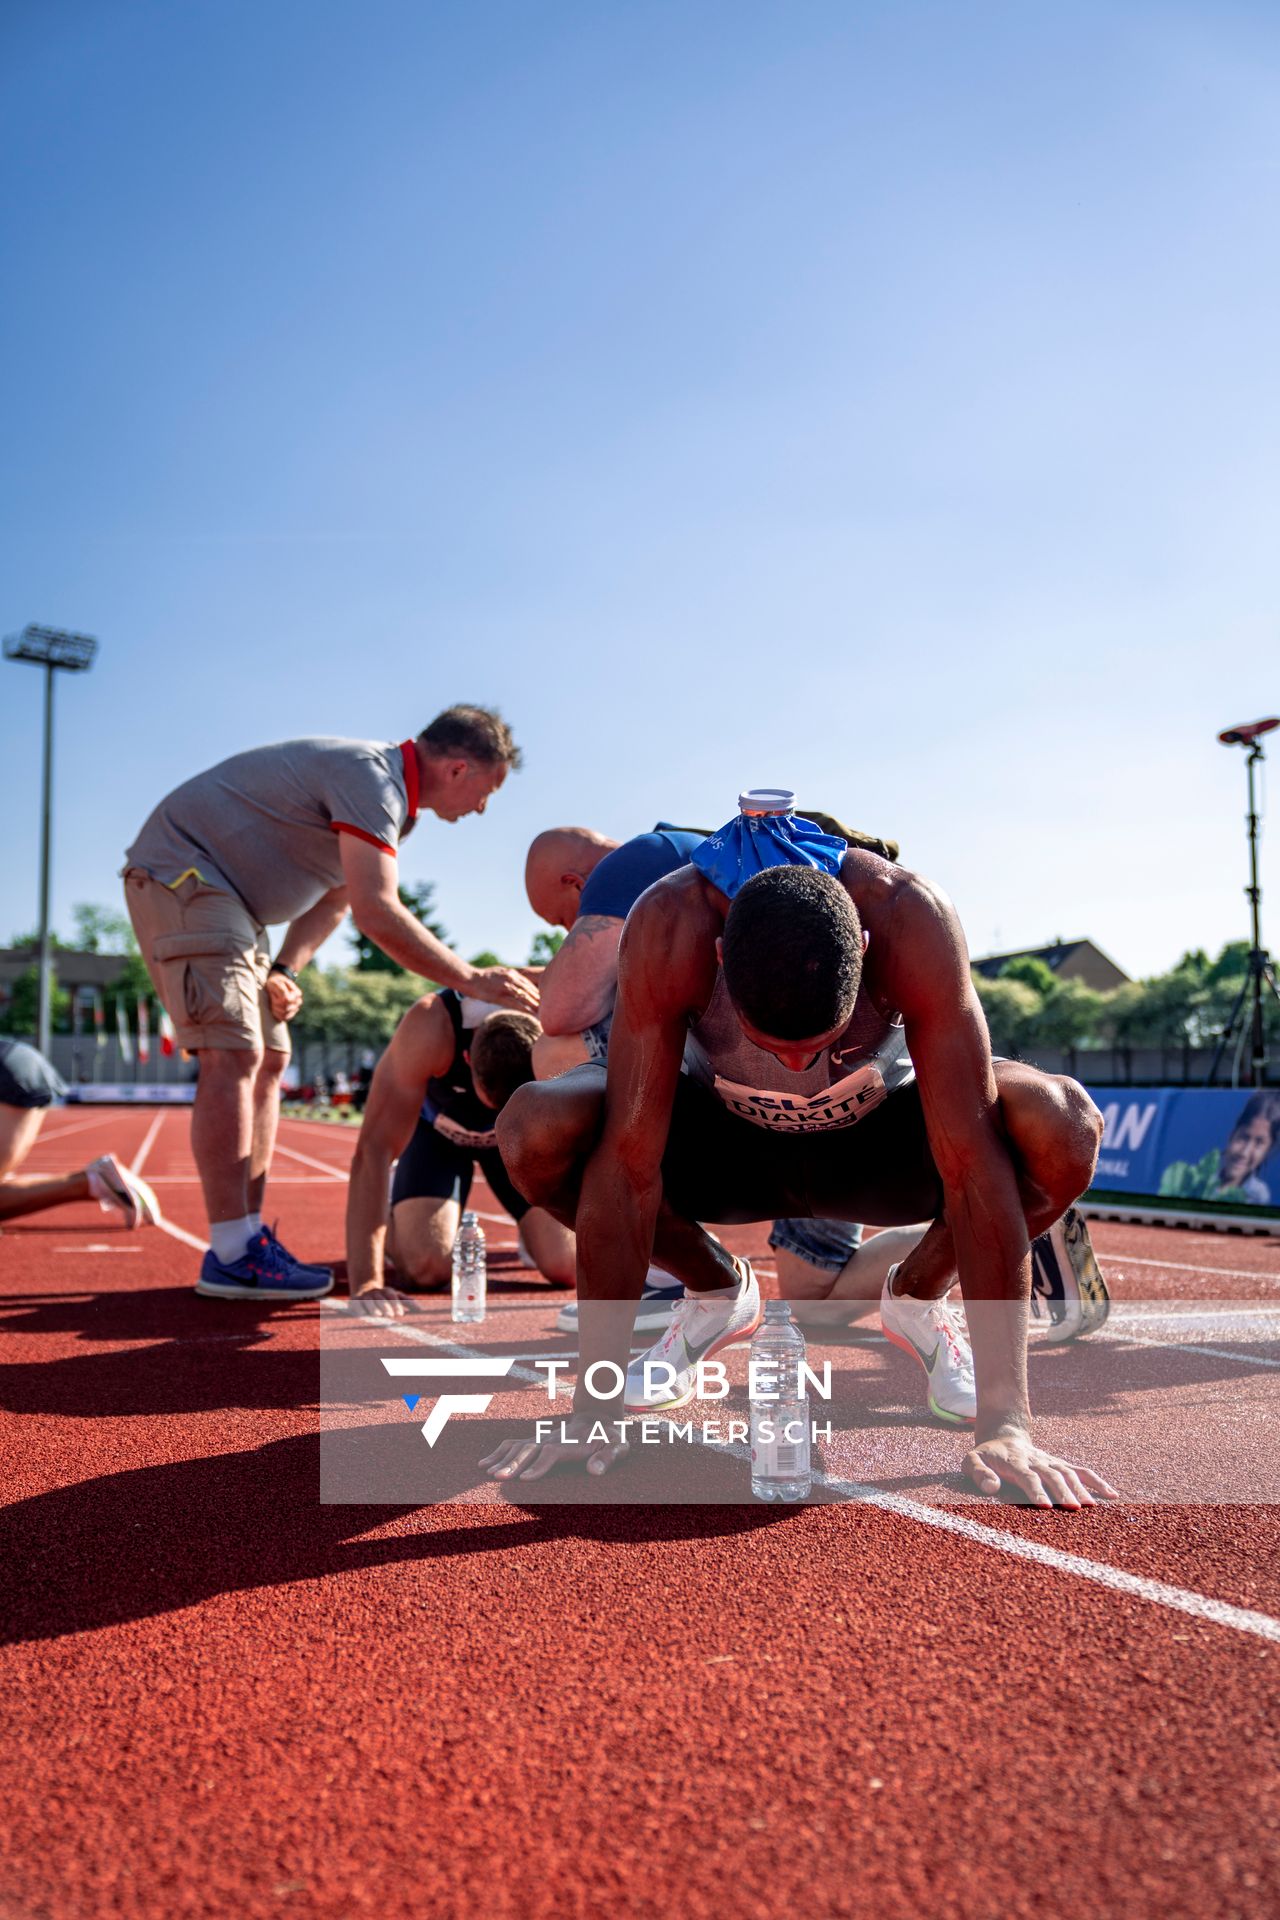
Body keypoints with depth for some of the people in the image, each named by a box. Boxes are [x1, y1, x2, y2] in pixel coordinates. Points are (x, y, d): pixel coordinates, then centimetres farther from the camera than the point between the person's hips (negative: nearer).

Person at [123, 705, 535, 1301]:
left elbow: (334, 899, 16)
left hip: (219, 896, 10)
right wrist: (473, 980, -25)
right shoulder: (372, 775, -21)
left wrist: (284, 970, 1)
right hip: (180, 873, -10)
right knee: (232, 1055, -18)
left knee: (267, 1059, 5)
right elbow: (377, 913, -30)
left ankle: (249, 1237, 6)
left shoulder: (388, 795, 12)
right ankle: (231, 1258, -17)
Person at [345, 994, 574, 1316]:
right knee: (425, 1268, -22)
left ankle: (531, 1232, 21)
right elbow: (375, 1149, -42)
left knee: (568, 1267, -14)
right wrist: (365, 1283, -46)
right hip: (437, 1125, -1)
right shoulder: (431, 1027, -41)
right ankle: (397, 1215, 13)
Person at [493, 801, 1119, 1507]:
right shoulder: (668, 926, -35)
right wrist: (594, 1409, -32)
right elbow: (629, 1164, -33)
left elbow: (975, 1164, -35)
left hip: (874, 1140, 0)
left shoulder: (911, 919, -35)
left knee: (1066, 1127, -29)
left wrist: (1004, 1421, -37)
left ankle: (917, 1295, 3)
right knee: (532, 1132, -27)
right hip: (726, 1141, 1)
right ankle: (717, 1291, 3)